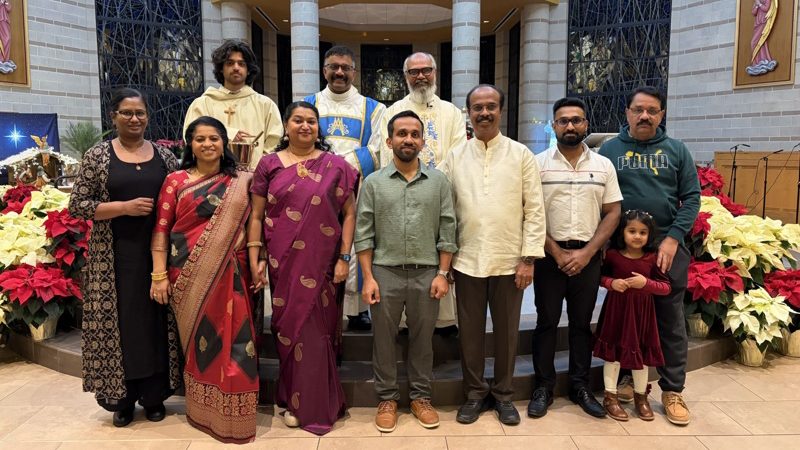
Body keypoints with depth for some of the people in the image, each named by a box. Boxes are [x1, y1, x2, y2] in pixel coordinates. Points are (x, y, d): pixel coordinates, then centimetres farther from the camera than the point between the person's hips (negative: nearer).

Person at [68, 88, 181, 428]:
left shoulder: (164, 156, 7)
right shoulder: (97, 156, 1)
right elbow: (77, 206, -3)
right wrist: (124, 207, -14)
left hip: (158, 251, 2)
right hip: (115, 256, -2)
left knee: (157, 319, 5)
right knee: (120, 320, 3)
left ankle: (154, 395, 20)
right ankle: (123, 398, 19)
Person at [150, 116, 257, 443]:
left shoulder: (240, 181, 7)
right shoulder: (176, 181, 3)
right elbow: (161, 230, 0)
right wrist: (159, 275, -5)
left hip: (230, 274, 1)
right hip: (190, 275, -1)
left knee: (232, 339, 1)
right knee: (200, 339, 8)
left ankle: (232, 412, 17)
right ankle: (203, 409, 25)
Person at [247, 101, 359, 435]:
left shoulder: (336, 166, 2)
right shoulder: (269, 165, 5)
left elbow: (349, 214, 1)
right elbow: (256, 215, 5)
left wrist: (344, 258, -5)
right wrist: (254, 259, -1)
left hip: (323, 263, -1)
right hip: (284, 263, 1)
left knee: (317, 330, 5)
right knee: (289, 327, 10)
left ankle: (316, 403, 24)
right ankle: (295, 400, 29)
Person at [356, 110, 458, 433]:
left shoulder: (438, 181, 4)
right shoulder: (374, 182, 2)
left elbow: (447, 231, 3)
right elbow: (363, 234, 0)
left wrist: (442, 274, -3)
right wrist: (368, 277, -6)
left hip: (427, 273, 1)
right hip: (385, 272, 0)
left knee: (423, 338, 11)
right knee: (384, 338, 9)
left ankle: (421, 396, 27)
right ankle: (387, 398, 25)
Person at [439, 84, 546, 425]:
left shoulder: (521, 155, 1)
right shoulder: (454, 158, 6)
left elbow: (534, 210, -1)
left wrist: (529, 258, -7)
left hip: (509, 261, -1)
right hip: (467, 261, 1)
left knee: (507, 331, 11)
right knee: (470, 332, 10)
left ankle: (503, 394, 28)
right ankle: (475, 393, 28)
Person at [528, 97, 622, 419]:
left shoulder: (603, 165, 5)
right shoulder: (538, 163, -2)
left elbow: (613, 213, 4)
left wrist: (586, 252, -7)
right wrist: (556, 252, -9)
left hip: (588, 256, 2)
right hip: (549, 255, -2)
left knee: (582, 322, 11)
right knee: (546, 321, 6)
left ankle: (581, 386, 24)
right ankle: (543, 387, 18)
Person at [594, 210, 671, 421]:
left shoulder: (652, 258, -5)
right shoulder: (612, 255, -6)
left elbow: (666, 287, -3)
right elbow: (601, 276, 6)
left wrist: (646, 283, -20)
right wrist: (611, 283, -15)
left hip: (641, 312, 1)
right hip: (616, 310, -1)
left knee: (641, 354, 13)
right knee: (613, 353, 6)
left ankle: (641, 396, 32)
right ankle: (610, 397, 19)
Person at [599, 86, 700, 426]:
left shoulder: (676, 150, 5)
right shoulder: (609, 150, 3)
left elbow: (692, 198, 1)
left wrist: (673, 238, -10)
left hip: (668, 247, 0)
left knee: (670, 321, 6)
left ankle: (672, 391, 18)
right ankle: (629, 378, 27)